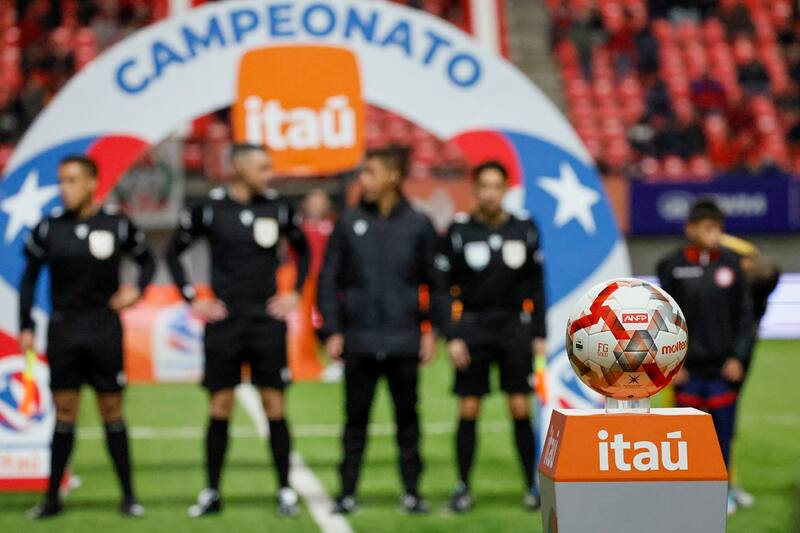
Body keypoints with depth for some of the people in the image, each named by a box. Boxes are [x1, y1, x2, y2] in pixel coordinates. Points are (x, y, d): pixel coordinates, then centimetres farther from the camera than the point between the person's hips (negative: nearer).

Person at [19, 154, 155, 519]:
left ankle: (128, 495, 11)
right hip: (63, 328, 1)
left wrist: (138, 288, -7)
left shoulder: (117, 225, -3)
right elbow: (29, 277, 9)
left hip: (104, 328, -1)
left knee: (111, 411, 3)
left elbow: (147, 260, 11)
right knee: (64, 411, 4)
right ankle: (52, 498, 10)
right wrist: (25, 327, 4)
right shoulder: (48, 228, 0)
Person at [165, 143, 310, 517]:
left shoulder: (277, 208, 3)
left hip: (267, 320, 1)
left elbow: (302, 250, 19)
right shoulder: (209, 208, -2)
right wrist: (192, 299, 2)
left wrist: (295, 293, 8)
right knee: (220, 408, 2)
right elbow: (174, 252, 8)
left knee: (275, 406, 0)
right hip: (224, 321, -1)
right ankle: (212, 493, 12)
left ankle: (285, 491, 7)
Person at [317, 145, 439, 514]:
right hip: (359, 341, 0)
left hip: (404, 342, 0)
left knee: (407, 418, 7)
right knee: (356, 419, 5)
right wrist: (332, 331, -2)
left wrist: (430, 331, -1)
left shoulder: (418, 224, 3)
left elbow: (433, 281, 5)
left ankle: (412, 491, 14)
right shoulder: (349, 223, 3)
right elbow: (329, 279, 5)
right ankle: (347, 491, 11)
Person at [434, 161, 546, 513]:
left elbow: (535, 286, 10)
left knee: (521, 410, -1)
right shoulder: (459, 231, -2)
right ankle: (462, 487, 9)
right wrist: (451, 337, -7)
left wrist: (539, 335, 5)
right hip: (472, 331, -1)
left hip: (515, 328, 1)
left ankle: (533, 485, 9)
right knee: (468, 411, 0)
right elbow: (443, 287, 0)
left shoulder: (524, 230, 4)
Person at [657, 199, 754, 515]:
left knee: (722, 431, 6)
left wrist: (739, 356, -2)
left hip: (724, 368, 1)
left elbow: (745, 314, 5)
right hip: (688, 368, -1)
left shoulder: (731, 264, 2)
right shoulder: (673, 266, -2)